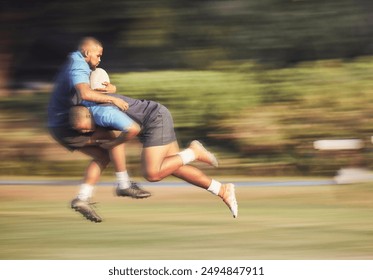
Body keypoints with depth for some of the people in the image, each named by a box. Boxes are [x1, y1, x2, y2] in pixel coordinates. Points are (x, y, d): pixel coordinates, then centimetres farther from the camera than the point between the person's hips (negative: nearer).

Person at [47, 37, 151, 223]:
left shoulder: (80, 68, 18)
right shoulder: (78, 68, -16)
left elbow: (112, 88, 17)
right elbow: (85, 94, -37)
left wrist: (109, 88, -7)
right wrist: (112, 99, -29)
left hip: (62, 126, 10)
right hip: (66, 126, -10)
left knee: (103, 156, 7)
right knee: (116, 135, -14)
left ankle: (82, 198, 0)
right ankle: (123, 185, -9)